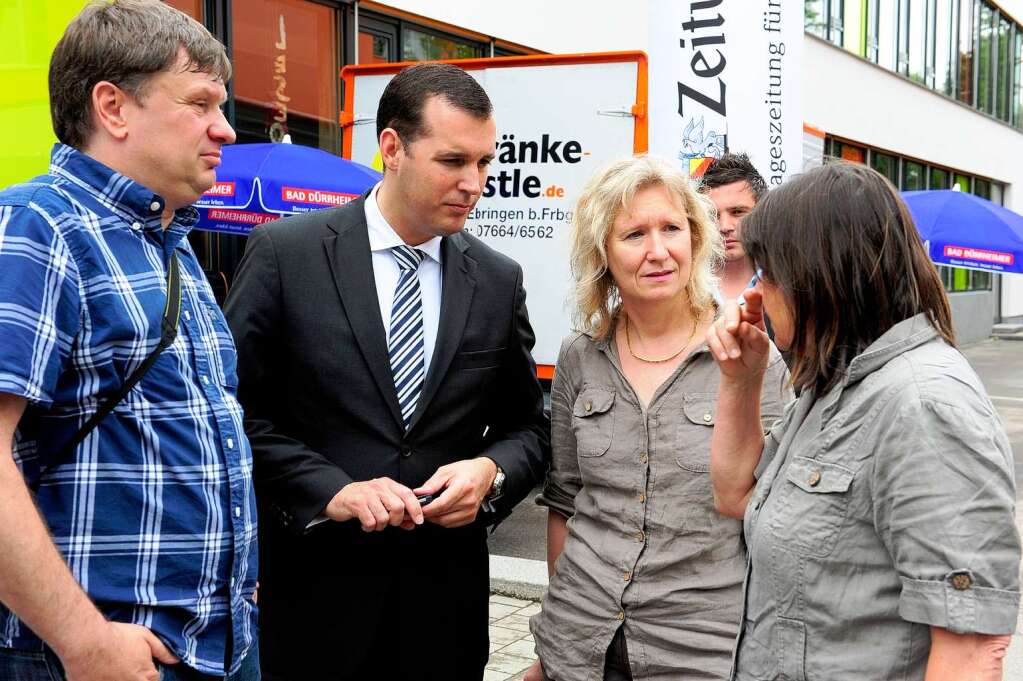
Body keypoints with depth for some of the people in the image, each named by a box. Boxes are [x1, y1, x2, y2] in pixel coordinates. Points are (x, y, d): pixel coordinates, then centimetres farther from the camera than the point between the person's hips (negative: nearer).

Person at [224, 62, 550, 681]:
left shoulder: (499, 281, 4)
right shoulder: (285, 255, -6)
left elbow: (528, 426, 11)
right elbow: (236, 412, -6)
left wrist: (490, 469, -10)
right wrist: (333, 490, -16)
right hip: (316, 591, -3)